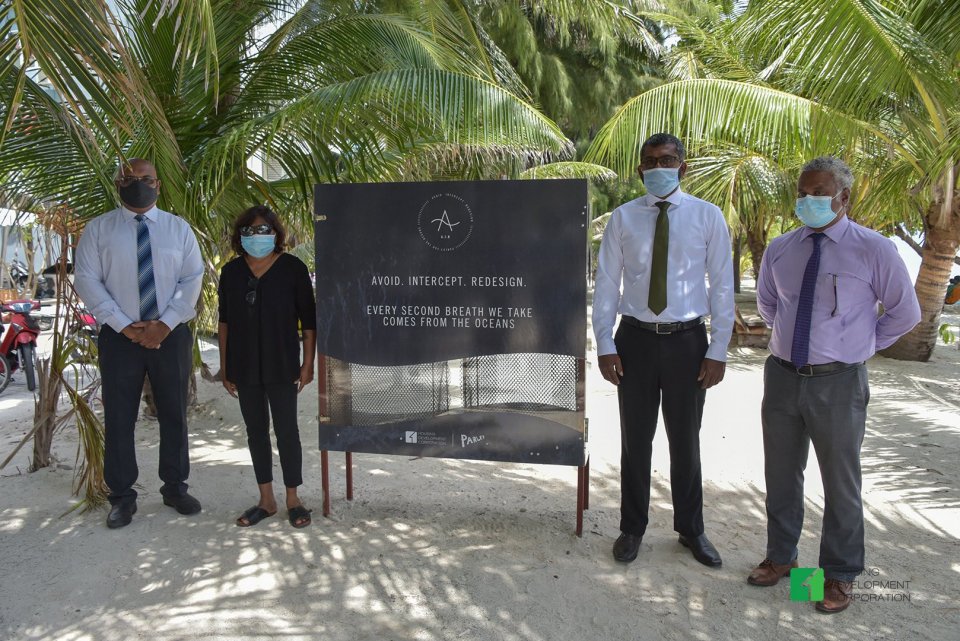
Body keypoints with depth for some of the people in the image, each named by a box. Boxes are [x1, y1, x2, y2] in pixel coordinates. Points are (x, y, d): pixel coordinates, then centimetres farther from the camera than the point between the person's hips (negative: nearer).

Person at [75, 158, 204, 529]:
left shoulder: (179, 228, 6)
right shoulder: (98, 229, 3)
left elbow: (192, 279, 0)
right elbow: (86, 281, -3)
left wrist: (165, 324, -12)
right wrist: (124, 326, -13)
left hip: (171, 334, 1)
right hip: (119, 336, -1)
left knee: (174, 414, 9)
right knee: (119, 418, 5)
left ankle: (175, 488, 24)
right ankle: (122, 496, 19)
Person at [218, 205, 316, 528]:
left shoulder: (292, 268, -6)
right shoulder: (231, 272, 5)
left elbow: (308, 320, -4)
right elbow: (225, 321, 10)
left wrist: (308, 364, -6)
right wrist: (225, 367, 9)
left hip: (281, 366, -4)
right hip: (245, 367, 4)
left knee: (286, 430, 1)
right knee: (256, 431, 11)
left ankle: (293, 499, 16)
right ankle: (266, 499, 23)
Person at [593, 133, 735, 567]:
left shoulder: (707, 216, -1)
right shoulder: (623, 217, 1)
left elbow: (722, 285, 0)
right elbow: (606, 283, 1)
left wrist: (718, 350, -5)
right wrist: (604, 344, -5)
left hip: (687, 340, 0)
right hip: (635, 339, 1)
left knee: (686, 441, 13)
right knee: (635, 440, 11)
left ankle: (691, 529, 33)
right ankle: (632, 528, 30)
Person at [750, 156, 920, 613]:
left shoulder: (873, 250, -8)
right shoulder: (779, 250, 4)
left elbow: (905, 313, 4)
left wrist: (863, 345, 6)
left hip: (838, 383, -4)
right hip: (783, 376, 4)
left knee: (841, 483, 9)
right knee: (780, 476, 15)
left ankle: (839, 575, 28)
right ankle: (780, 557, 35)